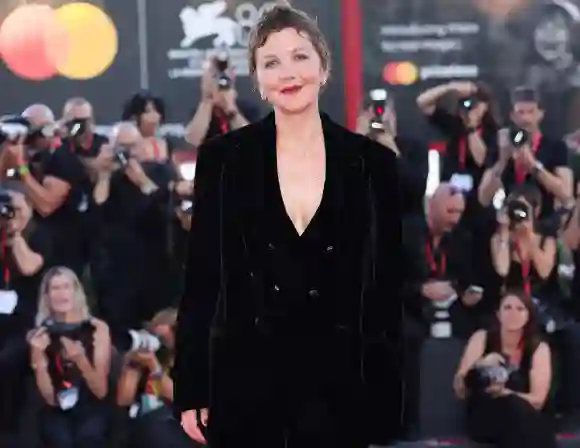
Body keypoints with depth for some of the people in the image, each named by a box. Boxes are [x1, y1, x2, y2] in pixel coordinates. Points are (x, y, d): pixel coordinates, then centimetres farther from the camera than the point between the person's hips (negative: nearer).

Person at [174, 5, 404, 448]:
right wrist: (190, 390, -1)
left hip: (338, 384, 1)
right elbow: (201, 279, 2)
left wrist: (388, 397, 1)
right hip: (245, 381, 0)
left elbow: (389, 286, 4)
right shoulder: (222, 158, 1)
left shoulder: (374, 162, 2)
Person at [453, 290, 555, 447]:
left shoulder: (539, 348, 3)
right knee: (515, 406, -35)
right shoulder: (482, 338, 2)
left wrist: (505, 393, -26)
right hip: (483, 418, -1)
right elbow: (459, 389, -2)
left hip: (522, 419, 1)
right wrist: (478, 366, -23)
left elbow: (537, 400, -7)